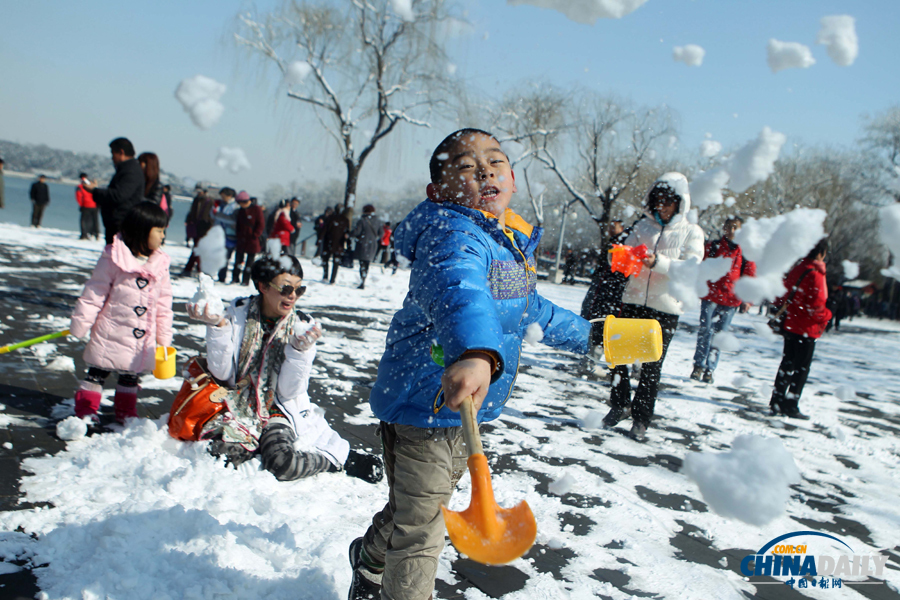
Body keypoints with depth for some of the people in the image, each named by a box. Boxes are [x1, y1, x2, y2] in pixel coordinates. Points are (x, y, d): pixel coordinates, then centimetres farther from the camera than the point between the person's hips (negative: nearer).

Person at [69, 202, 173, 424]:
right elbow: (94, 294, -9)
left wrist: (164, 337, 8)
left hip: (143, 339, 4)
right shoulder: (114, 258, -14)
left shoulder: (160, 264, 1)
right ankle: (85, 410, 23)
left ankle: (126, 412, 31)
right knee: (98, 372, 8)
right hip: (112, 333, -4)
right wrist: (80, 325, -7)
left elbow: (164, 303, 6)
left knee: (131, 375, 17)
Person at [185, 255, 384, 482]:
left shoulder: (303, 327, -5)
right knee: (218, 456, -27)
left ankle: (342, 457, -5)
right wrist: (218, 326, -18)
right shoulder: (238, 312, -3)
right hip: (239, 406, 2)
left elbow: (288, 392, -11)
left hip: (278, 411, -2)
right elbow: (221, 372, -5)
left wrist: (299, 350, -27)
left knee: (280, 463, -32)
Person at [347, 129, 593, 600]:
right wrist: (476, 353, -69)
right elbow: (458, 291, -50)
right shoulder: (454, 235, -26)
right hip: (424, 403, -9)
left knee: (410, 508, 29)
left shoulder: (512, 243, 6)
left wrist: (589, 335, 33)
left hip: (460, 407, 10)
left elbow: (529, 311, 23)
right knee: (419, 530, 5)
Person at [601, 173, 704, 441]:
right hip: (633, 300, 2)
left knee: (652, 366, 1)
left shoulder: (691, 232, 4)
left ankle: (641, 419, 13)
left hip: (666, 308, -2)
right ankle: (619, 405, 22)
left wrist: (657, 262, -24)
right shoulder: (643, 226, 11)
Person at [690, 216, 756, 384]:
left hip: (730, 299, 1)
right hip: (710, 295, 0)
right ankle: (698, 365, 5)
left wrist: (746, 299, 2)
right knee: (705, 330, -6)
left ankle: (710, 369, 11)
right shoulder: (712, 246, 6)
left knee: (719, 333, 3)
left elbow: (749, 276, 9)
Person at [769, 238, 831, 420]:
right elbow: (816, 305, -20)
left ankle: (777, 402, 21)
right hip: (806, 329, -8)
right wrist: (826, 317, -4)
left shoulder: (796, 268, 6)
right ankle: (790, 406, 6)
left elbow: (783, 294, 13)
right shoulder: (815, 274, -19)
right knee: (801, 369, 2)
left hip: (790, 324, 8)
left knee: (787, 364, 16)